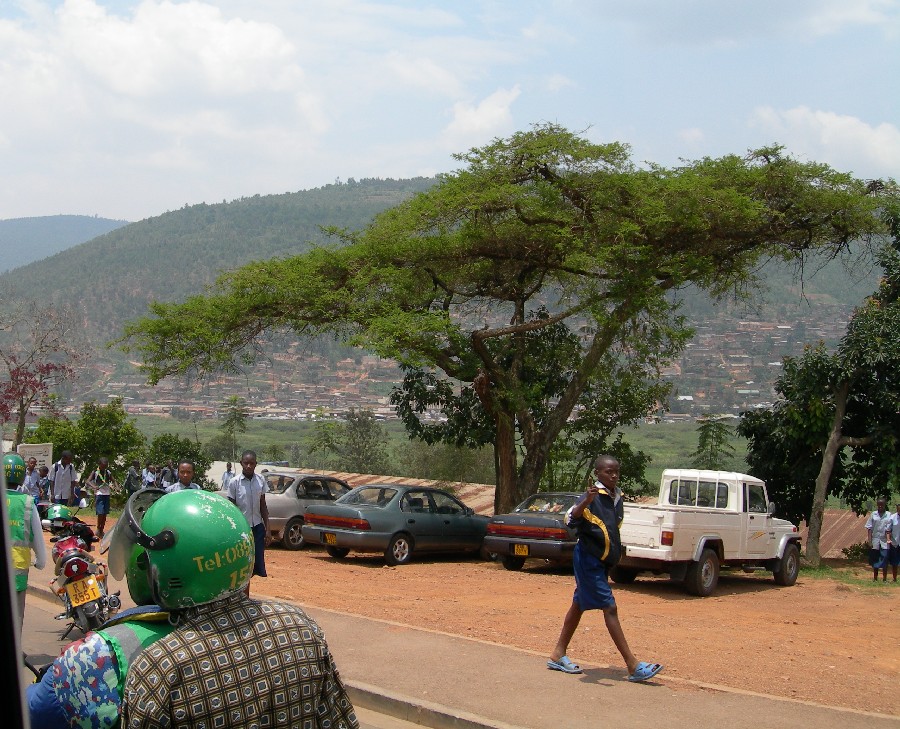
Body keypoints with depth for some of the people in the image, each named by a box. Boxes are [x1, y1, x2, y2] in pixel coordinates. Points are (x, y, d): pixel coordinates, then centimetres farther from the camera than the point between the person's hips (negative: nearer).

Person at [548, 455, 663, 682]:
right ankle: (633, 666, -11)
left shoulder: (617, 497, 9)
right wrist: (586, 501, -48)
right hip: (588, 559, -9)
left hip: (602, 561, 9)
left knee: (579, 605, 15)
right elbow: (571, 519, -32)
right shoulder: (593, 497, -16)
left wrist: (616, 552, 17)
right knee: (609, 608, -10)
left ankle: (558, 655, 25)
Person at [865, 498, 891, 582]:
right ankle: (875, 578, 18)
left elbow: (889, 529, 0)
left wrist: (889, 539, -10)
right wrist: (869, 540, -3)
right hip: (875, 541, 1)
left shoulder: (889, 515, 2)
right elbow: (869, 528, 3)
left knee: (885, 559, -2)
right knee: (875, 559, 8)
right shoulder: (873, 514, 4)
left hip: (885, 541, -1)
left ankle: (885, 579, 5)